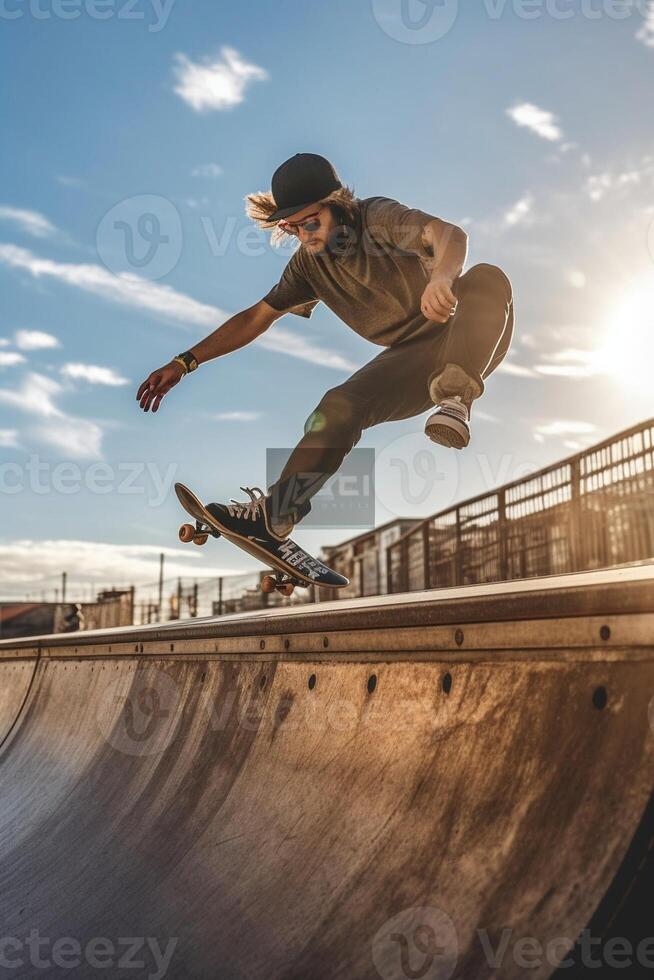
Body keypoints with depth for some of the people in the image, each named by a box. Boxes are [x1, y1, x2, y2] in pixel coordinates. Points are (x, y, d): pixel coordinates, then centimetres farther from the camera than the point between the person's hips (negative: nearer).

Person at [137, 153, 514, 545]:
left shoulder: (377, 217, -15)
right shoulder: (309, 263, 2)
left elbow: (451, 234, -32)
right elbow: (256, 318, 6)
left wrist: (440, 278, -57)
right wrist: (184, 363, -1)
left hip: (465, 333, -4)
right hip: (412, 360, 4)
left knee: (488, 277, -35)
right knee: (340, 407, -19)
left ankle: (456, 395, -39)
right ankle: (273, 515, -17)